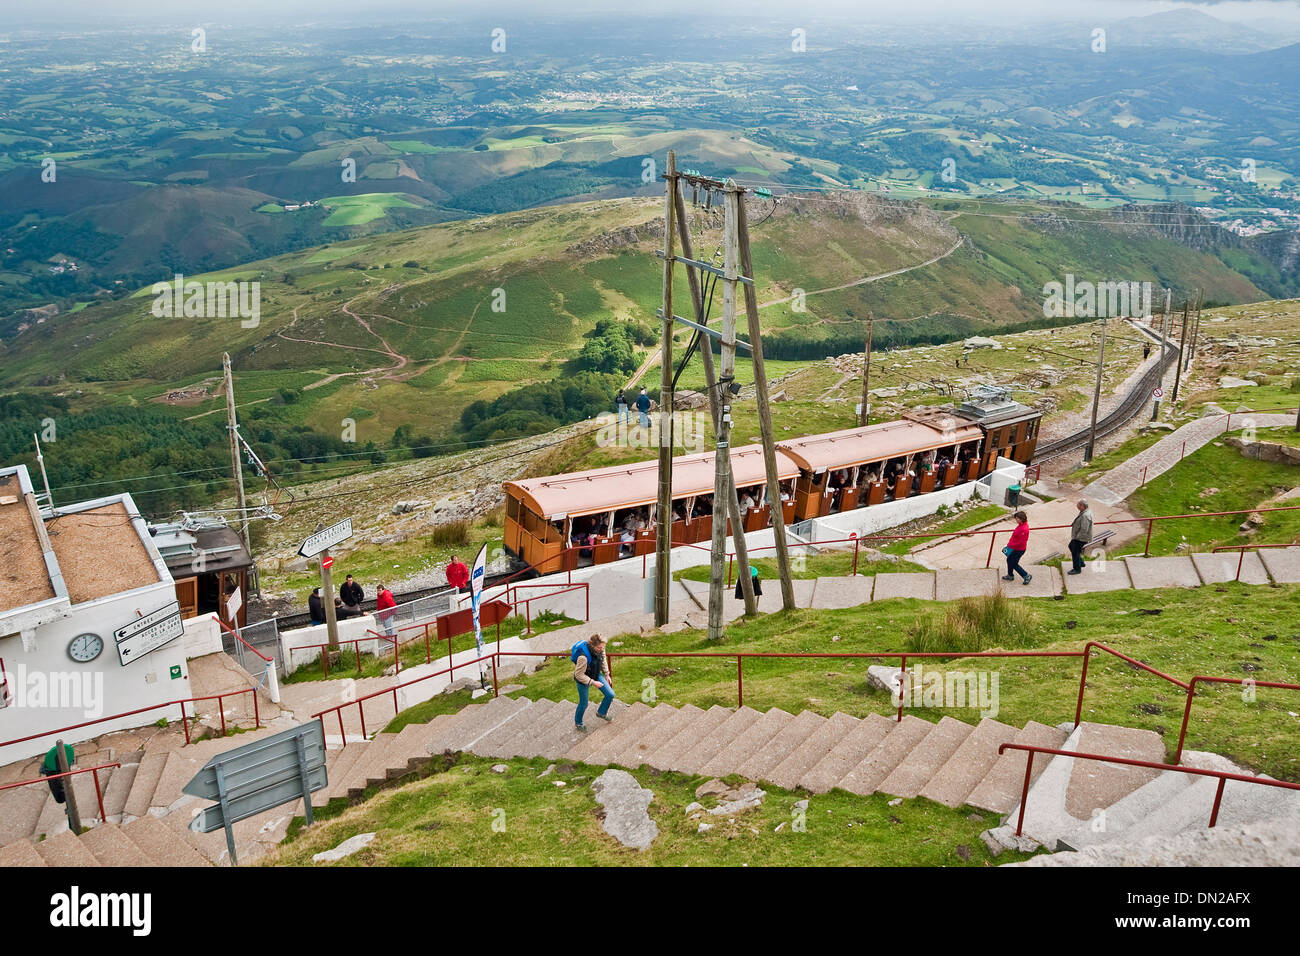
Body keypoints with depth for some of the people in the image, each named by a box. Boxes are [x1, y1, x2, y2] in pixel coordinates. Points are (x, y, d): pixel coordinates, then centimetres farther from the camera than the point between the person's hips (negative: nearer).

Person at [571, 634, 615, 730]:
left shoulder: (600, 649, -20)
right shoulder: (583, 656, -41)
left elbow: (603, 660, 4)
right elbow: (579, 675, -29)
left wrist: (607, 675, 7)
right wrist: (593, 682, -25)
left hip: (596, 675, 6)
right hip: (583, 680, -6)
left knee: (610, 694, 6)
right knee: (583, 704, 11)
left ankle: (601, 713, 34)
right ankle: (578, 722, 41)